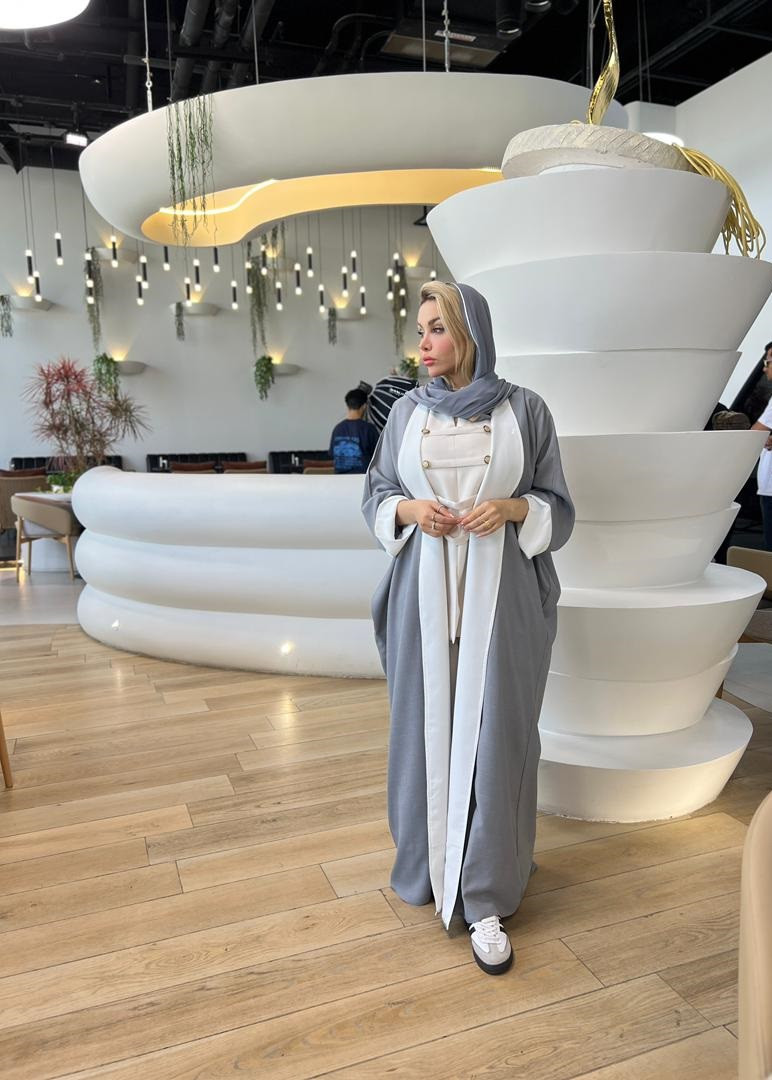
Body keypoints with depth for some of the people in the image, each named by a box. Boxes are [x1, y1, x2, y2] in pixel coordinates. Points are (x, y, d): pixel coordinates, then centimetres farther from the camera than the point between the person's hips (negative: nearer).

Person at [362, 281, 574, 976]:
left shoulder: (524, 411, 0)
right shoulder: (407, 412, 6)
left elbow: (558, 508, 4)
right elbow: (375, 496, 11)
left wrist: (513, 507, -16)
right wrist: (409, 510, -10)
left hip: (500, 593, -2)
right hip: (425, 591, 2)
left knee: (493, 733, 0)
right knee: (426, 723, 10)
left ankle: (487, 899, 14)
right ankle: (427, 864, 32)